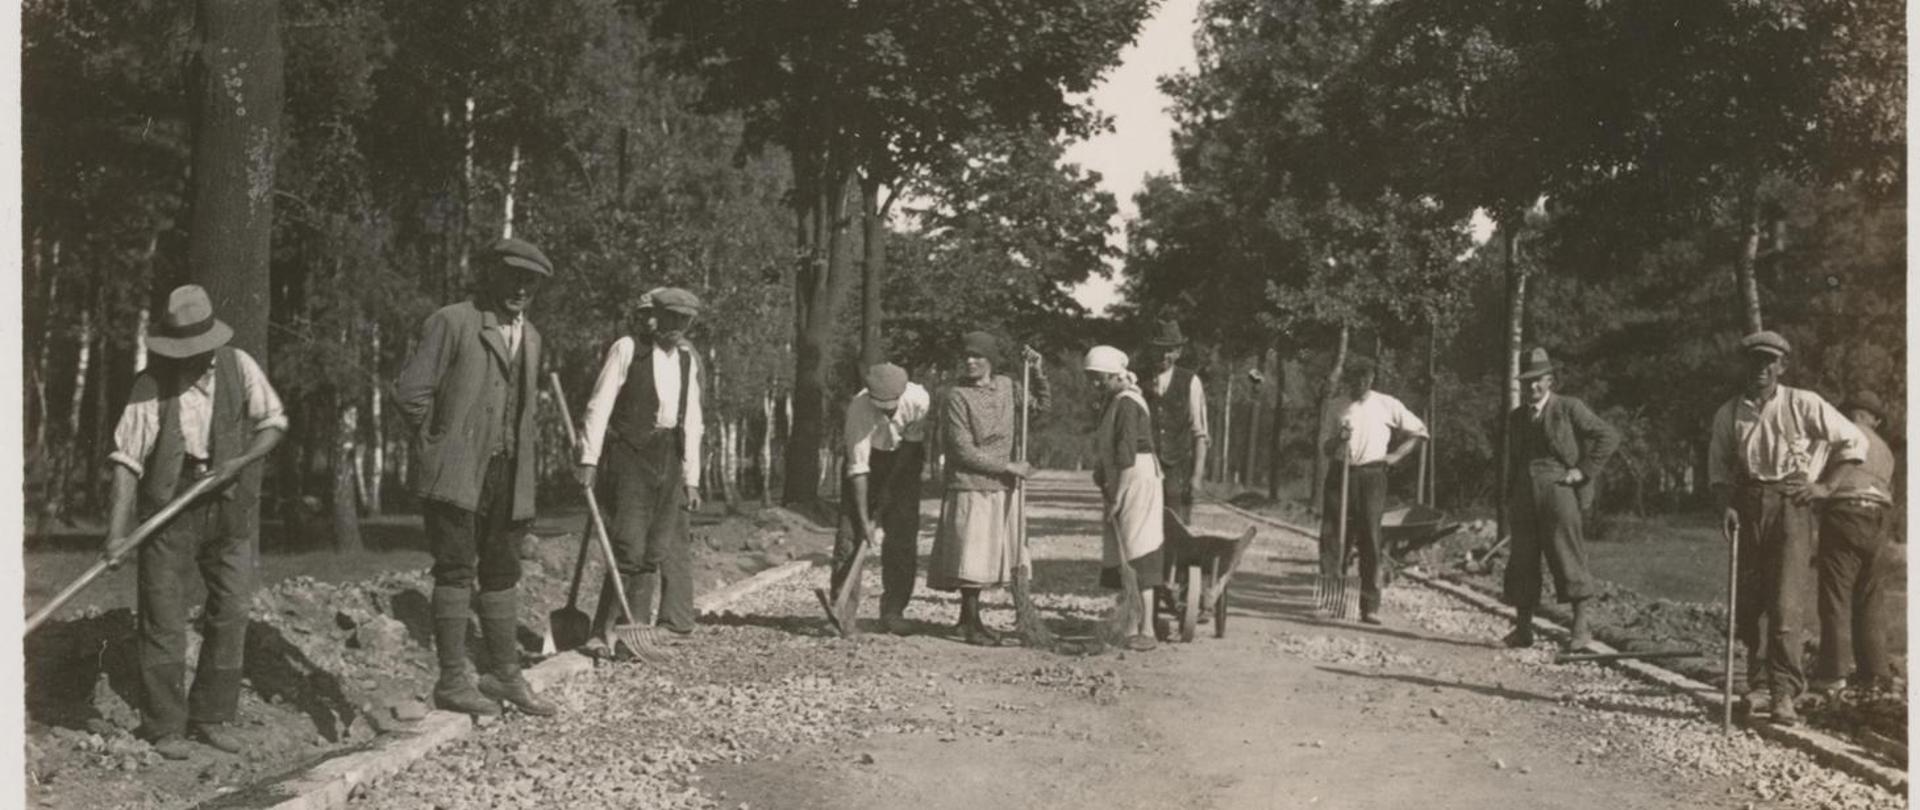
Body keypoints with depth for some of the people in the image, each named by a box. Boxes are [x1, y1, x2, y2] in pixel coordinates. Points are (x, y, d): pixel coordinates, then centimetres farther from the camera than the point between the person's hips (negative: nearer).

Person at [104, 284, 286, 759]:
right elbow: (127, 456, -15)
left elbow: (274, 422, 4)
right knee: (164, 619, -1)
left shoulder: (238, 366, -2)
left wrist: (239, 463, -14)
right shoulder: (151, 385, -10)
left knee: (231, 612, 4)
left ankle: (212, 718, 17)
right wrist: (118, 528, -23)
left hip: (229, 509, 3)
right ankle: (166, 728, 8)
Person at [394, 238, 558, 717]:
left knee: (502, 573, 11)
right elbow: (411, 391, -10)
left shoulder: (530, 336, 16)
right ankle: (452, 681, 0)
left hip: (506, 474, 7)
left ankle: (505, 676, 19)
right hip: (455, 472, -7)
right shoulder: (452, 322, -6)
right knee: (456, 570, -5)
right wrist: (439, 441, -5)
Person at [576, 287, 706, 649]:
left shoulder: (688, 359, 13)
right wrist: (589, 458, -13)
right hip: (630, 456, -6)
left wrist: (691, 477, 12)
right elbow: (599, 405, -7)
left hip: (670, 460, 6)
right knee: (629, 548, -13)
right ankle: (601, 633, -7)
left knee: (656, 552, 4)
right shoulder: (627, 349, -4)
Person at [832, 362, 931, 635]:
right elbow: (858, 468, -29)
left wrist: (887, 491, -13)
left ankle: (893, 611, 0)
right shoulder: (859, 408, -32)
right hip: (868, 455, -1)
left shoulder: (919, 399, -30)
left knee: (902, 536, -6)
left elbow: (914, 441, -13)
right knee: (849, 530, -9)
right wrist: (864, 519, -30)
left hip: (904, 458, 1)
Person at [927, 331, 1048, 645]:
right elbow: (964, 452, -15)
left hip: (999, 489, 6)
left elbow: (1042, 404, 22)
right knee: (971, 558, -5)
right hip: (969, 487, -6)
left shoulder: (1006, 386, 6)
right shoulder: (956, 396, -12)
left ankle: (967, 620, 23)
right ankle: (972, 626, 3)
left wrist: (1037, 372, 6)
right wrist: (1008, 467, -13)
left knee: (984, 559, 11)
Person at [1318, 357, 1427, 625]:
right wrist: (1338, 439, -14)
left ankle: (1370, 606, -4)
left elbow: (1420, 431, 10)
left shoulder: (1387, 405, 4)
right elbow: (1325, 448, 7)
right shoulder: (1336, 406, 7)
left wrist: (1396, 455, 2)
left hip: (1371, 475, -2)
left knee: (1370, 540, -5)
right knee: (1331, 535, -3)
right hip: (1340, 474, 2)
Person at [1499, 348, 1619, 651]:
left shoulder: (1569, 407, 1)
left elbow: (1609, 436, -2)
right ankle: (1523, 627, 10)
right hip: (1525, 492, 5)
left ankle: (1581, 626, -3)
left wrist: (1584, 470, -8)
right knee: (1522, 559, 4)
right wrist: (1510, 497, 14)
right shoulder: (1516, 418, 18)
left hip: (1558, 486, -5)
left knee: (1567, 555, -8)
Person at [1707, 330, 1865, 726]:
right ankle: (1759, 682, 22)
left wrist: (1826, 485, -2)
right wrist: (1727, 506, -4)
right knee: (1747, 604, 6)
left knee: (1786, 604, -11)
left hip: (1791, 504, -3)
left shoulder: (1803, 404, -1)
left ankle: (1784, 693, -11)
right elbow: (1719, 470, 13)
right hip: (1748, 505, 3)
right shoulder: (1729, 414, 7)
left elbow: (1854, 441, 5)